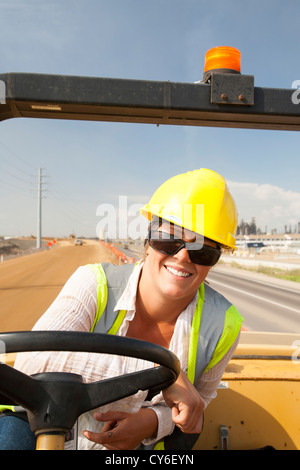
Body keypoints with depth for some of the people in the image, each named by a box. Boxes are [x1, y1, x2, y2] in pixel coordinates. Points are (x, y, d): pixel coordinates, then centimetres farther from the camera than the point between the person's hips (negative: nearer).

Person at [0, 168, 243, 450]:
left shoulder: (223, 326, -16)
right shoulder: (95, 285, -21)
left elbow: (200, 395, 1)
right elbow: (32, 361, -35)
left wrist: (152, 421, -20)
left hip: (145, 444, 4)